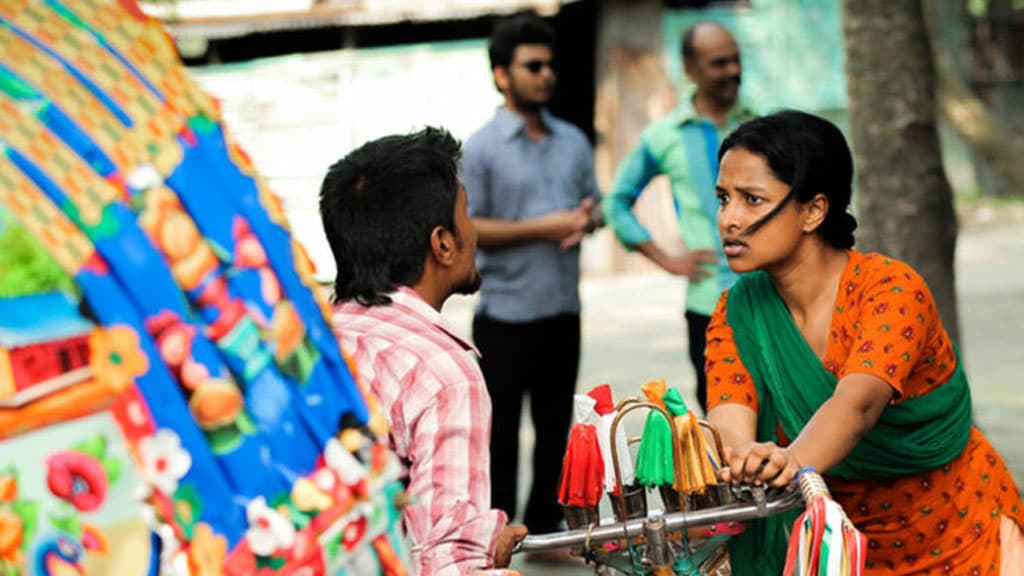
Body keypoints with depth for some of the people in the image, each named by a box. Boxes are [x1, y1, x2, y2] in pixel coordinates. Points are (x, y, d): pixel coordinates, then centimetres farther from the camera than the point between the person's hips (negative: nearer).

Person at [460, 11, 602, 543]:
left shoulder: (573, 141, 10)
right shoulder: (482, 148, -7)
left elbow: (594, 202, 18)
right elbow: (466, 227, -13)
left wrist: (586, 219, -7)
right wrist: (543, 227, -17)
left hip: (563, 312, 5)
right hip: (506, 314, -5)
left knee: (555, 426, 14)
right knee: (500, 430, 3)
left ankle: (545, 527, 27)